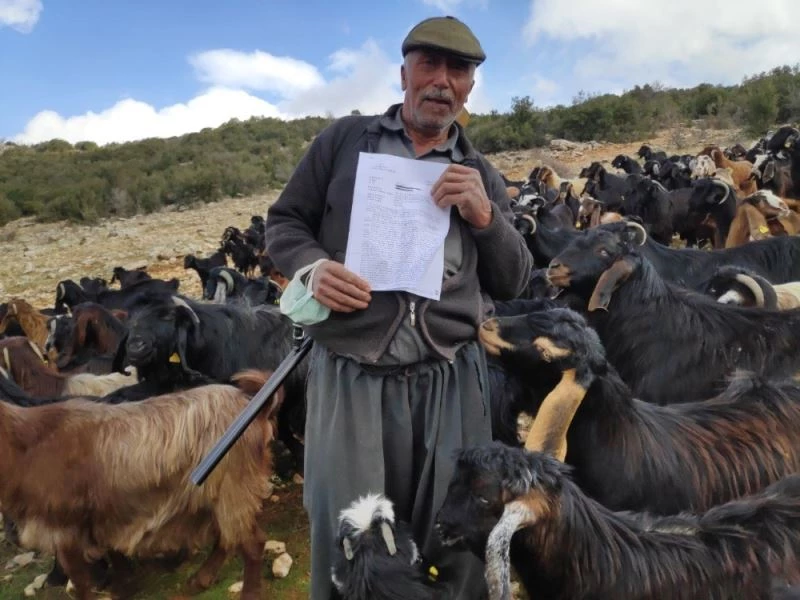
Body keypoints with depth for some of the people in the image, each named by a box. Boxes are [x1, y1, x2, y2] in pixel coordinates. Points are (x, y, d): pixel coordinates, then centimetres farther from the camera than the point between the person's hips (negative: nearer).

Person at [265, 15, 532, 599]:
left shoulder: (481, 176, 14)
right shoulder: (344, 139, 7)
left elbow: (513, 282, 11)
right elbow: (284, 222, 10)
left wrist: (483, 214, -6)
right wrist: (312, 267, -12)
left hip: (451, 378, 3)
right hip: (349, 374, -2)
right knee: (344, 540, 8)